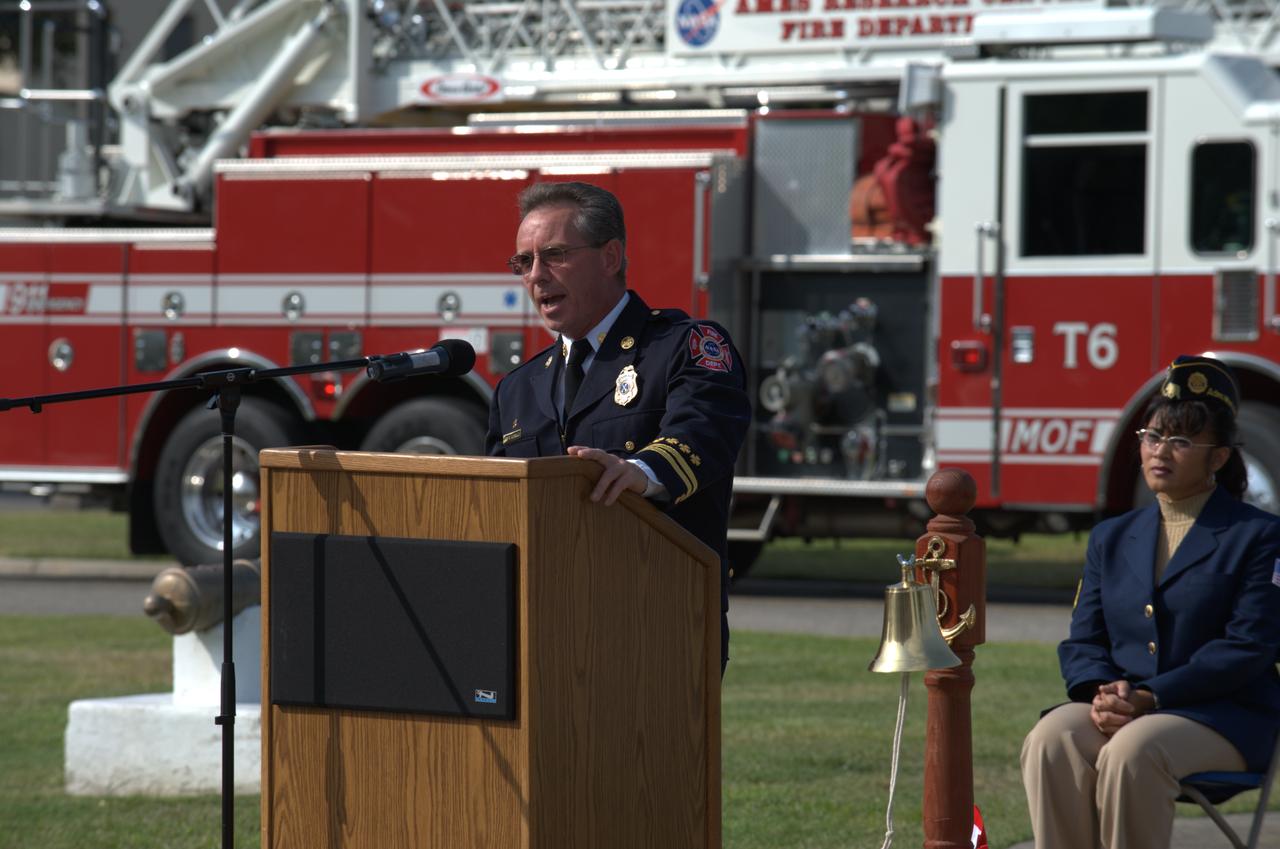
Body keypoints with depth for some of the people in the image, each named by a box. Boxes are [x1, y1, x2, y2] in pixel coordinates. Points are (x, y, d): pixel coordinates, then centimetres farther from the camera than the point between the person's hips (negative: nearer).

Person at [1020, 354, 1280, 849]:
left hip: (1225, 715, -4)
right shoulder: (1112, 538, 19)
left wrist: (1150, 697, -19)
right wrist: (1102, 691, -13)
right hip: (1117, 705, 4)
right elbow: (1083, 641, 13)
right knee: (1051, 741, -29)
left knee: (1131, 751, -36)